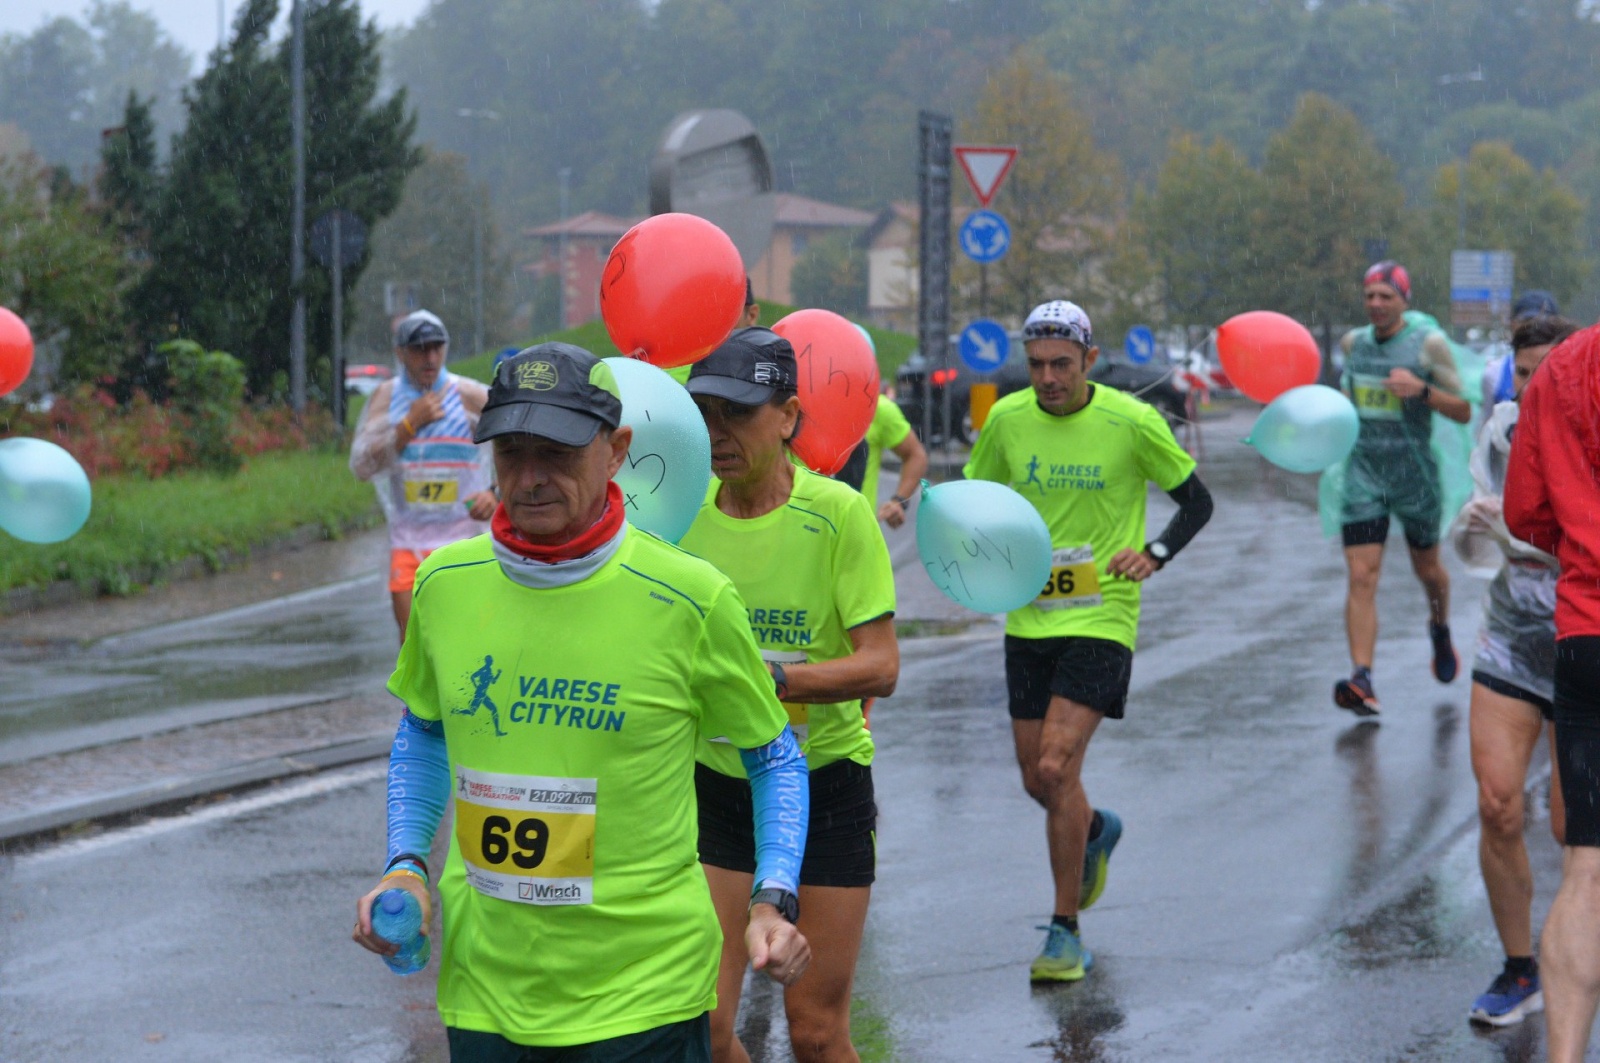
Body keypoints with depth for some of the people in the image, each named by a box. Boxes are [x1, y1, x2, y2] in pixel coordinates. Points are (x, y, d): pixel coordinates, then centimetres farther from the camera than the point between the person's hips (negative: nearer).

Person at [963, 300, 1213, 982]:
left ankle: (1066, 932, -4)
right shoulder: (1007, 420, 0)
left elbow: (1197, 500, 1)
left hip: (1100, 619, -4)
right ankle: (1097, 830, 46)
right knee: (1038, 782, 10)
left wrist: (1155, 554, -16)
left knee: (1055, 768, -16)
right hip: (1028, 619, 5)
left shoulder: (1130, 421, -10)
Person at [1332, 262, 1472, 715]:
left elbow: (1463, 412, -7)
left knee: (1427, 569, 17)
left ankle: (1440, 629, 51)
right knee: (1362, 578, -12)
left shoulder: (1429, 344, -7)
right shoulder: (1354, 342, 6)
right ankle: (1361, 681, -19)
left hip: (1414, 474, -2)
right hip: (1363, 473, 2)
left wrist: (1421, 390, -22)